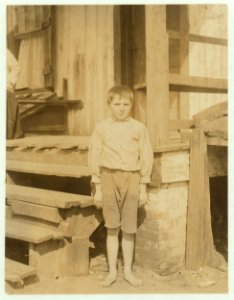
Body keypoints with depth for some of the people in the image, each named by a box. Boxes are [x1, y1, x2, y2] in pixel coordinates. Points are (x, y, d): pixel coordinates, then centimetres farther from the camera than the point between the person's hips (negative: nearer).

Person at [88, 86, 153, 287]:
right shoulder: (101, 128, 2)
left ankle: (128, 270, 21)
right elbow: (94, 157, 4)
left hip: (131, 179, 0)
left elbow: (146, 157, 3)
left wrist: (143, 187, 2)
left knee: (129, 228, 6)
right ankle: (112, 271, 19)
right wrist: (97, 188, 2)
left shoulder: (139, 128, 2)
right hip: (109, 178, 0)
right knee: (112, 228, 6)